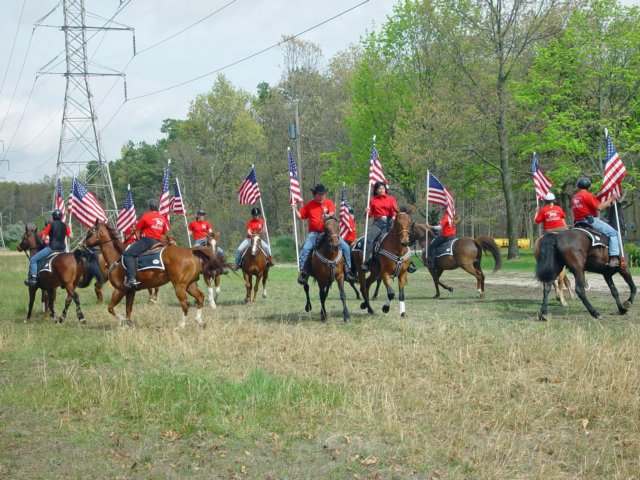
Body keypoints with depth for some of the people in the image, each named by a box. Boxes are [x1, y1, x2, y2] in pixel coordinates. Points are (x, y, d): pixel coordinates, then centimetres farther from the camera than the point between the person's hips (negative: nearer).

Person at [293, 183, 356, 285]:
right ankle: (303, 272, -15)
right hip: (314, 233, -1)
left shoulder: (329, 203, 4)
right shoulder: (309, 205, 6)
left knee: (345, 247, -10)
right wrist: (295, 210, -11)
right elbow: (300, 216, 7)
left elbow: (332, 213, -12)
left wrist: (328, 216, -34)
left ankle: (347, 270, 2)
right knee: (306, 248, -25)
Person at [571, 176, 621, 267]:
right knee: (613, 233, -7)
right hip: (590, 220, -8)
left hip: (578, 222, 8)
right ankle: (614, 258, -22)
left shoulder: (574, 198, 15)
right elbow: (599, 208, -15)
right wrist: (610, 200, -7)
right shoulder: (588, 195, -9)